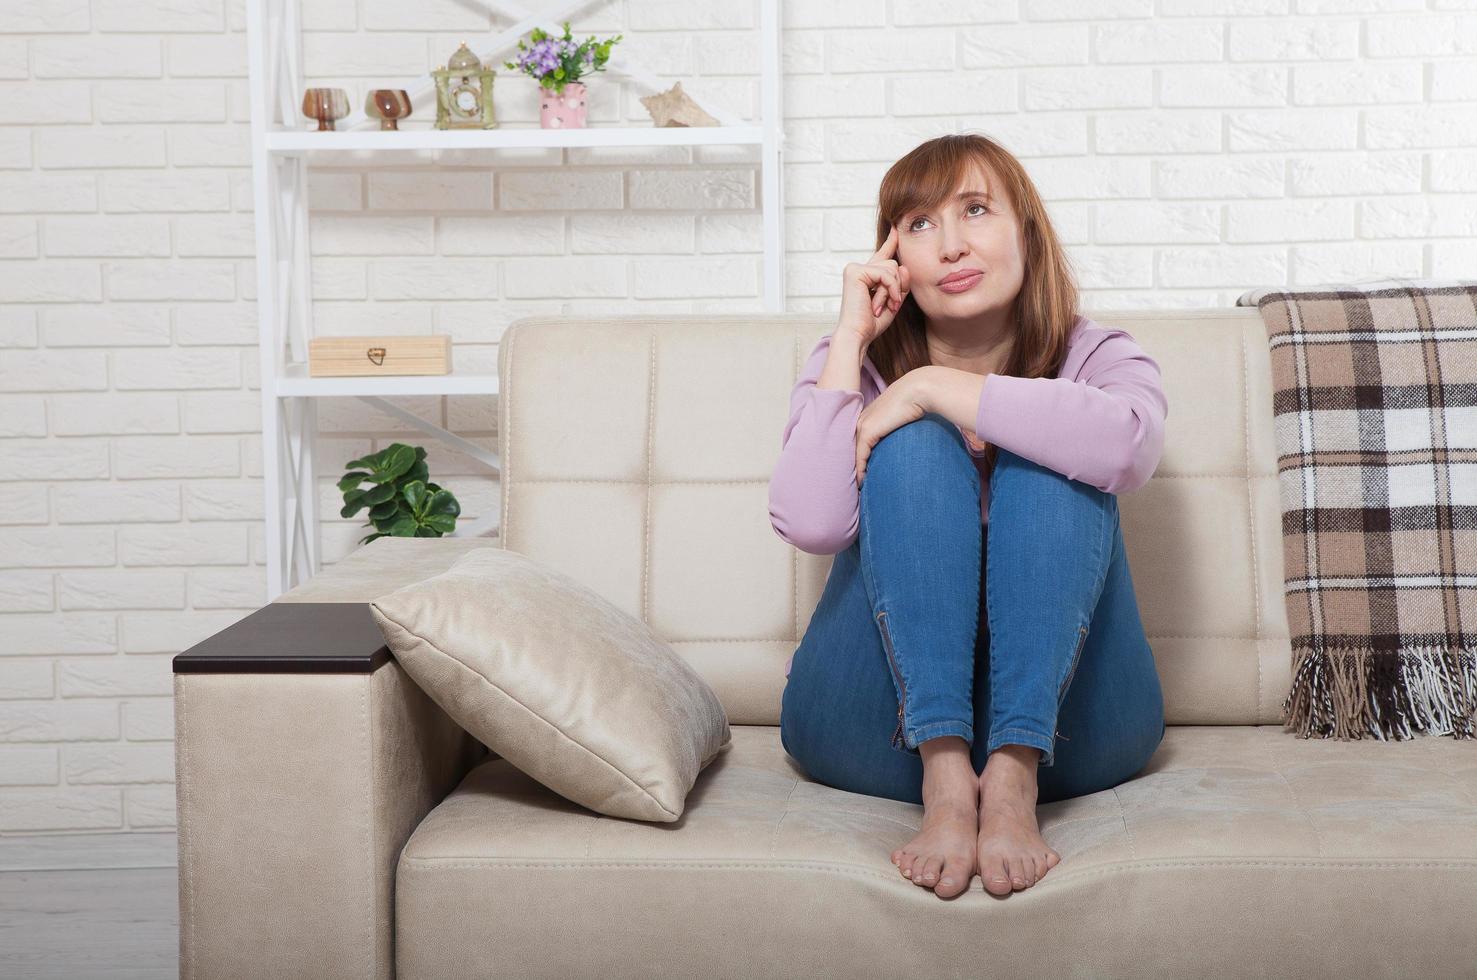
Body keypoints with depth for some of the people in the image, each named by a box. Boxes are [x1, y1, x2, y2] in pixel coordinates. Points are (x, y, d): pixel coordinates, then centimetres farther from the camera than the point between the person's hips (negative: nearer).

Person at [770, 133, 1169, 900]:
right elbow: (810, 525, -18)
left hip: (1063, 720, 0)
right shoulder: (854, 368, 5)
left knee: (1047, 463, -20)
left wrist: (935, 387, -20)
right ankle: (944, 781, -36)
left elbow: (1130, 445, -26)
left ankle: (1014, 781, -36)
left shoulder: (1095, 358, 4)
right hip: (880, 726, 0)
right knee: (916, 446, -20)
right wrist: (851, 339, -12)